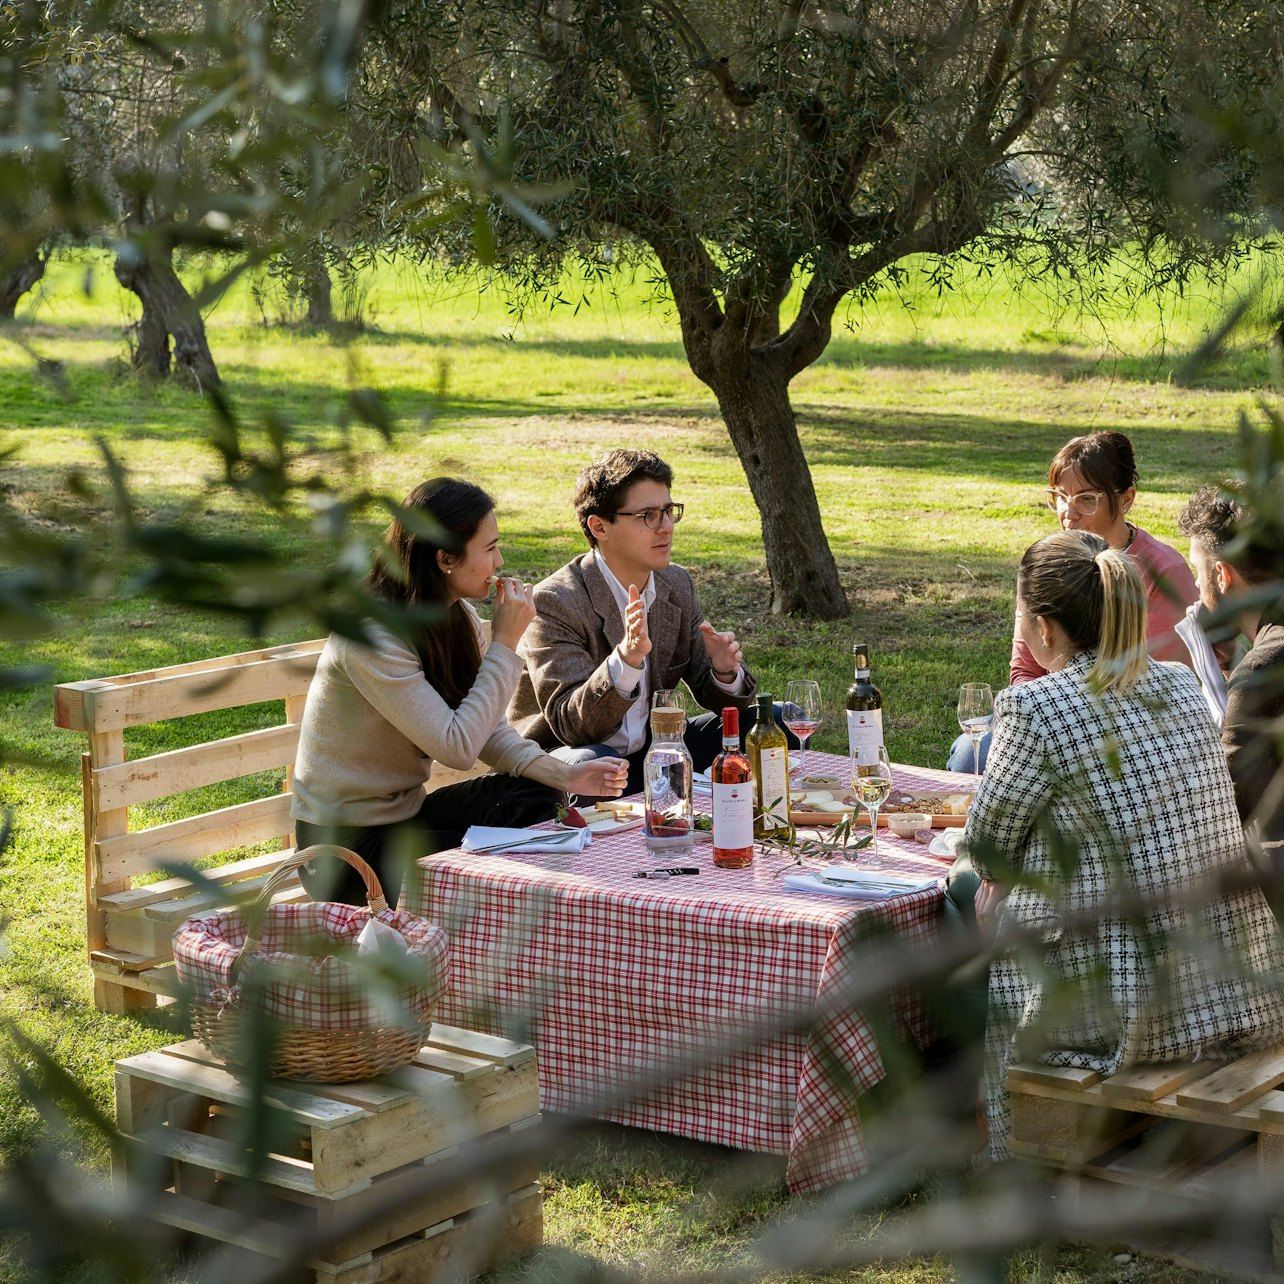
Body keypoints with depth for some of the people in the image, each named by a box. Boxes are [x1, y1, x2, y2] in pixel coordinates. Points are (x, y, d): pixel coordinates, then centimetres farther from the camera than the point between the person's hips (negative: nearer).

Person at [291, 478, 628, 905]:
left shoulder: (458, 617, 2)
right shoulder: (372, 635, -25)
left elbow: (487, 732, 4)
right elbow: (457, 747, -28)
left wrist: (565, 776, -13)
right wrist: (505, 643, -24)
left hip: (405, 811, 8)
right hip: (347, 844, -8)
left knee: (542, 800, -13)